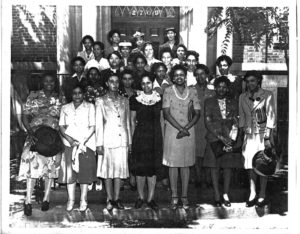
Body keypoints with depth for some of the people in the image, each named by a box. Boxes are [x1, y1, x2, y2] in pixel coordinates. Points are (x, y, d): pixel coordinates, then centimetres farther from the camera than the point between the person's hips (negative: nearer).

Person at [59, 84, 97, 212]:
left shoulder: (90, 107, 6)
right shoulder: (65, 108, 13)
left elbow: (93, 127, -1)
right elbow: (61, 126, 8)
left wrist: (83, 141, -12)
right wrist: (69, 139, -10)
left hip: (86, 143, -2)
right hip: (69, 143, 2)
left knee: (85, 171, -2)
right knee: (69, 171, -1)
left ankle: (83, 200, 6)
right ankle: (71, 199, 8)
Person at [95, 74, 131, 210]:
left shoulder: (124, 101, 11)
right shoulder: (101, 102, 2)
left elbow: (127, 122, 13)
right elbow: (98, 124, -1)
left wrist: (129, 141, 10)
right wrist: (99, 143, -5)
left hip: (122, 140, 3)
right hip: (108, 140, -3)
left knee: (120, 169, 5)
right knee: (108, 170, 2)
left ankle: (116, 198, 13)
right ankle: (110, 199, 12)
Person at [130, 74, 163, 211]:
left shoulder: (159, 99, 4)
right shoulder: (135, 100, 1)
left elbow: (162, 119, 9)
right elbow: (133, 121, 5)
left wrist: (161, 136, 3)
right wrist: (133, 138, 1)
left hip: (155, 136, 1)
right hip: (140, 136, -1)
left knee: (153, 167, 3)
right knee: (140, 167, 3)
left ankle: (150, 198, 12)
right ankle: (141, 197, 17)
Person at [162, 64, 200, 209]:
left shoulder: (192, 91, 5)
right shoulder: (168, 91, -1)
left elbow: (197, 113, 2)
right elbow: (166, 113, -7)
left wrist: (186, 128, -11)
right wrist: (180, 129, -13)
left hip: (188, 131, 2)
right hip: (172, 131, -1)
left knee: (186, 164, 6)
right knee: (173, 164, 2)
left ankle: (184, 195, 14)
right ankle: (174, 196, 9)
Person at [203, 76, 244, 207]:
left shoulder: (233, 103, 12)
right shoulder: (209, 102, 6)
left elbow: (235, 123, 6)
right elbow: (208, 122, -2)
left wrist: (231, 139, -8)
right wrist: (220, 137, -10)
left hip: (229, 139, 2)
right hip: (214, 139, -2)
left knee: (228, 166, 1)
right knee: (214, 167, -3)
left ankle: (225, 195, 9)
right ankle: (217, 197, 1)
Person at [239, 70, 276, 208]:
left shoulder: (267, 95, -4)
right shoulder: (243, 97, 8)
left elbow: (271, 117, -7)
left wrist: (268, 137, -12)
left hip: (263, 134, -3)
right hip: (249, 135, 4)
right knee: (250, 165, 1)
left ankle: (262, 195, 7)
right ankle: (252, 194, 9)